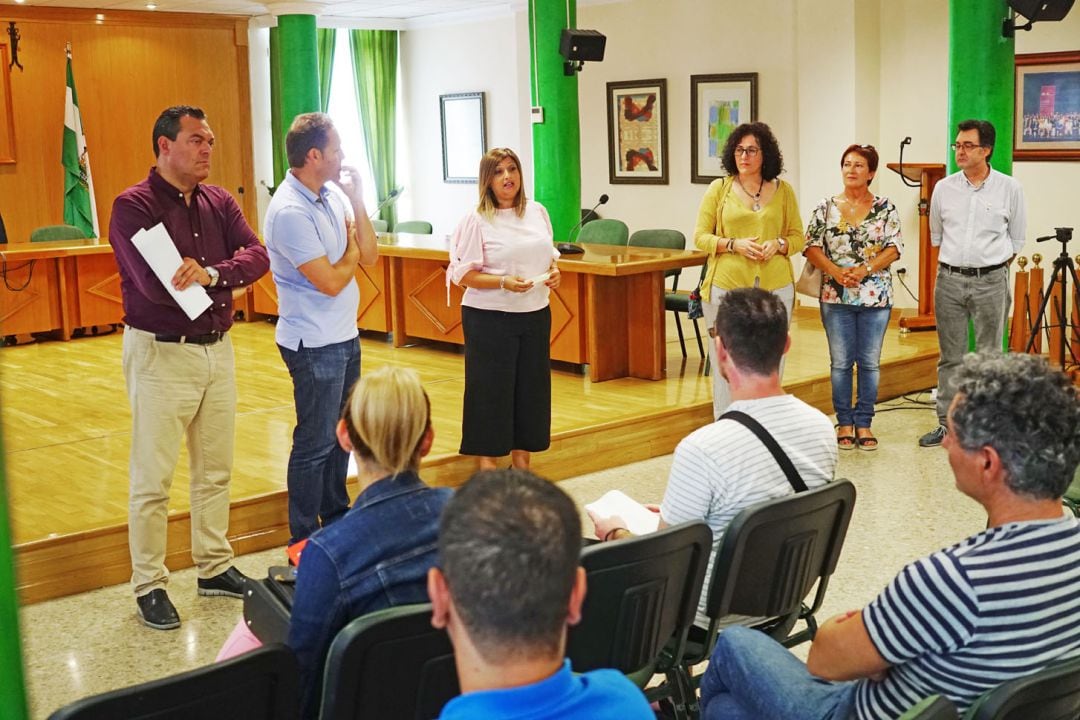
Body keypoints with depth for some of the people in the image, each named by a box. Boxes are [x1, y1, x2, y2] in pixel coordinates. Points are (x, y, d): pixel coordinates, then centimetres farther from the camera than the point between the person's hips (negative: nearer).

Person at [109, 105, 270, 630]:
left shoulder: (219, 202, 6)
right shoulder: (133, 206, -12)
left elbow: (258, 256, -8)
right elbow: (154, 284, -25)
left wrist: (210, 274, -26)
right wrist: (222, 277, -12)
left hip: (217, 349, 6)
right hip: (161, 354, -6)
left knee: (216, 470, 16)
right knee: (152, 479, 3)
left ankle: (215, 568, 31)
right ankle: (148, 586, 15)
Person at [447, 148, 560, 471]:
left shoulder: (537, 212, 7)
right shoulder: (476, 220, -8)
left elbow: (550, 254, 19)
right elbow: (463, 274, -10)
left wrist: (554, 272, -3)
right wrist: (503, 282, -23)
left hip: (535, 314, 5)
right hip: (490, 318, -5)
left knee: (531, 384, 10)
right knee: (491, 386, 0)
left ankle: (521, 457, 24)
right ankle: (487, 461, 13)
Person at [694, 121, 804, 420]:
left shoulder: (783, 190, 7)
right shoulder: (719, 188, 3)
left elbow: (798, 236, 11)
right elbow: (700, 237, 2)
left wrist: (778, 244, -10)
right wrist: (734, 244, -14)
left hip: (775, 287, 2)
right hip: (727, 286, -1)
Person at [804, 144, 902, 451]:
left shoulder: (886, 208, 2)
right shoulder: (826, 208, 3)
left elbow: (893, 249, -4)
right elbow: (812, 248, -1)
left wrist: (864, 270, -18)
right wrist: (835, 271, -17)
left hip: (875, 296, 0)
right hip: (836, 297, 0)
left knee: (869, 362, 6)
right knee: (841, 362, 6)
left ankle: (863, 423, 16)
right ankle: (844, 422, 17)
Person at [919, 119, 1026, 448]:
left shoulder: (1009, 189, -1)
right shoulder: (944, 188, 4)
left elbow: (1016, 239, 8)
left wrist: (992, 266, 8)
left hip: (991, 281, -2)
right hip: (949, 280, 2)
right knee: (950, 356, 6)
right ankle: (947, 423, 13)